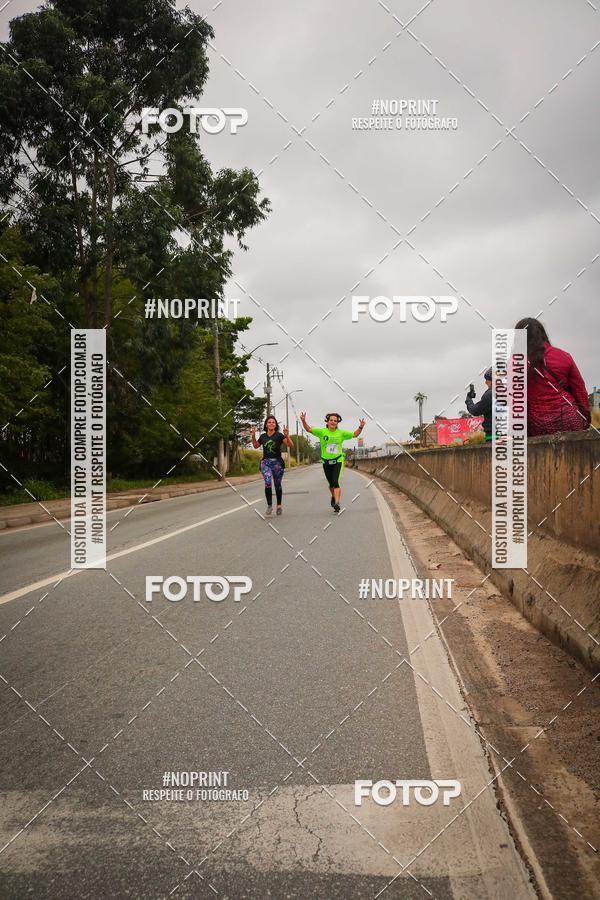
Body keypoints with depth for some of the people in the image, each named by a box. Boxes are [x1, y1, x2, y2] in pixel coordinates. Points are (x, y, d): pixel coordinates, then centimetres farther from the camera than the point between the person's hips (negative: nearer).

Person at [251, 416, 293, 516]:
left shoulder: (279, 435, -5)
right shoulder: (263, 436, 5)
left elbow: (290, 445, -12)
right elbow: (256, 446, 22)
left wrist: (287, 436, -27)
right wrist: (253, 436, 8)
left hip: (277, 462, -1)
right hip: (265, 462, 1)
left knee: (277, 485, 9)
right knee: (268, 483, -18)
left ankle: (279, 506, 27)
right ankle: (269, 506, -9)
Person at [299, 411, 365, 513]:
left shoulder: (341, 433, -1)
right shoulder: (322, 432, -3)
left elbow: (355, 434, 4)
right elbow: (309, 429, -6)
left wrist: (360, 427, -12)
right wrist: (303, 421, -22)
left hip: (338, 460, -2)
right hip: (326, 461, 2)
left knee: (336, 482, -18)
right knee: (331, 483, 16)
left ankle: (337, 503, -21)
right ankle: (333, 497, 45)